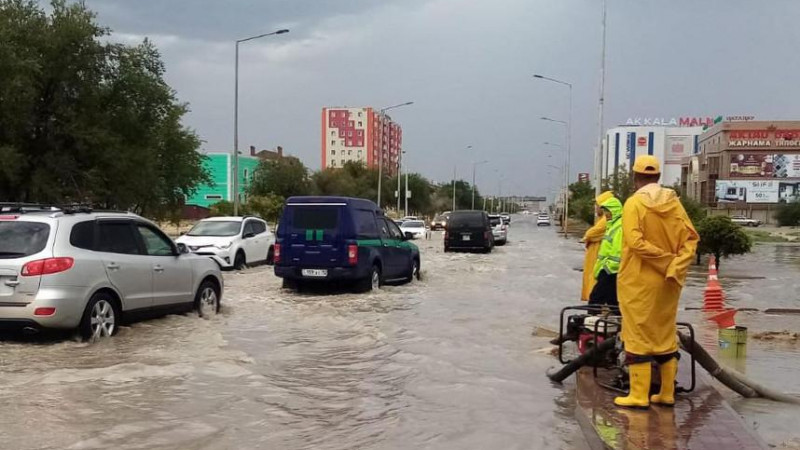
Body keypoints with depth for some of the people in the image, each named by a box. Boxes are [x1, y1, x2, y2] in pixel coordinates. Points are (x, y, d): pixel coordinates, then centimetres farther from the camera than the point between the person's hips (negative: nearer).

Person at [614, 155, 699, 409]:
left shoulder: (634, 203, -11)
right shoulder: (673, 202, 5)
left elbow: (636, 242, -22)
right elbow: (691, 238, 0)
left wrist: (666, 259, -16)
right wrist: (675, 266, -9)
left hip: (639, 281, -5)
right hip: (668, 282, 6)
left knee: (638, 336, 1)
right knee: (666, 335, 14)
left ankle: (639, 396, 2)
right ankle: (667, 394, 19)